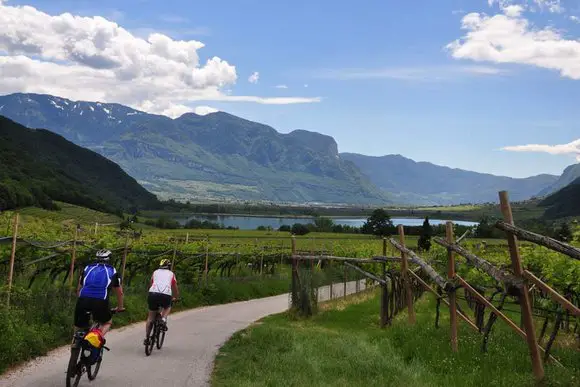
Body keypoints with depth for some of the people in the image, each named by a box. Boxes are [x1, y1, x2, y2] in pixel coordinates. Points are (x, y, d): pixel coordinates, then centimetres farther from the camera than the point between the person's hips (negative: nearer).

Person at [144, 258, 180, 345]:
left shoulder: (155, 272, 28)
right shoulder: (171, 274, 26)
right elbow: (175, 288, 36)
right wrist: (176, 298, 55)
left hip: (153, 293, 1)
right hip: (166, 295, -1)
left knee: (151, 317, 18)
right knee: (167, 307, 32)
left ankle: (146, 338, 16)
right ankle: (164, 319, 4)